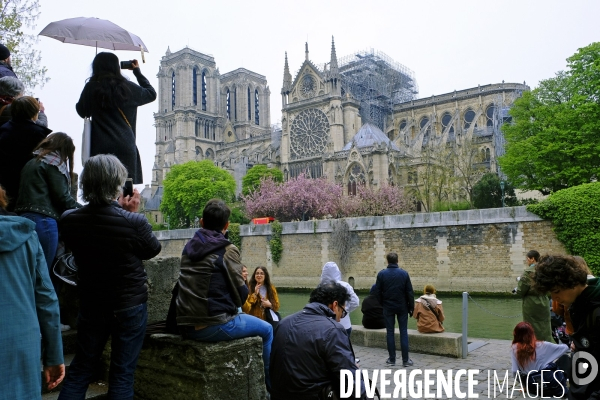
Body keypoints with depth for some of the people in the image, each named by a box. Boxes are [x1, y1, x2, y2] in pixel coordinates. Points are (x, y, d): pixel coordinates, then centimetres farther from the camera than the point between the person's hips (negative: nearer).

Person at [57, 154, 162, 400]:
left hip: (90, 305, 4)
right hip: (130, 306, -3)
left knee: (80, 369, 19)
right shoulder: (134, 222, -24)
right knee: (122, 374, 9)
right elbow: (153, 250, -5)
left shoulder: (68, 220, -12)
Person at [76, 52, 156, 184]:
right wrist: (138, 71, 28)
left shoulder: (90, 88, 4)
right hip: (125, 147, 0)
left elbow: (82, 112, 17)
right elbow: (151, 94, 20)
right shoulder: (127, 87, 3)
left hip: (100, 148, 1)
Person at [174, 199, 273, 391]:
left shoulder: (189, 246, 8)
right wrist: (242, 280, 13)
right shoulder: (227, 250, -11)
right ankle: (271, 384, 23)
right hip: (212, 326, -7)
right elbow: (241, 295, -8)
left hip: (186, 325, 7)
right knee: (266, 330, 15)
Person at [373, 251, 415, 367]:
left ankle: (392, 359, 10)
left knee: (390, 332, 7)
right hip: (402, 307, 0)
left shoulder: (381, 274, -6)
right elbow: (410, 292, -5)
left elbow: (377, 292, -3)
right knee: (403, 332, 5)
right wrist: (411, 307, 4)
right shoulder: (404, 273, -6)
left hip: (388, 307, 0)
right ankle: (405, 360, 7)